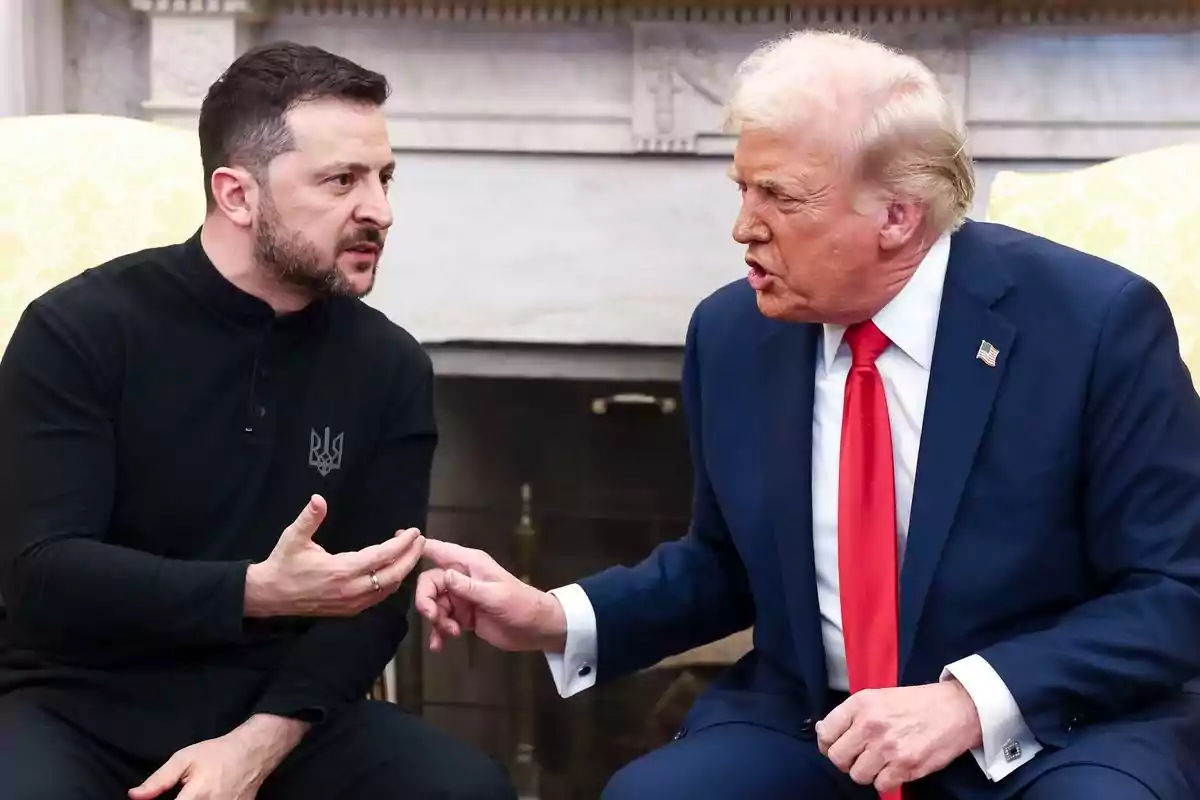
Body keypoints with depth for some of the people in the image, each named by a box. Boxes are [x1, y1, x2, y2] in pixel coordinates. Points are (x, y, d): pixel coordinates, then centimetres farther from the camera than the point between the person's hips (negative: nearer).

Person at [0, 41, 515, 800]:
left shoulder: (391, 367, 2)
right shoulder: (81, 331, -8)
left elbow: (373, 600, -1)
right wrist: (258, 592, -27)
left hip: (279, 712, 4)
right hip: (83, 706, -3)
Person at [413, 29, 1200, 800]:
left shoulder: (1095, 321, -13)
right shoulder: (733, 333, 1)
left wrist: (974, 701, -24)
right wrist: (557, 618, 0)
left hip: (1055, 729, -3)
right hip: (809, 725, 4)